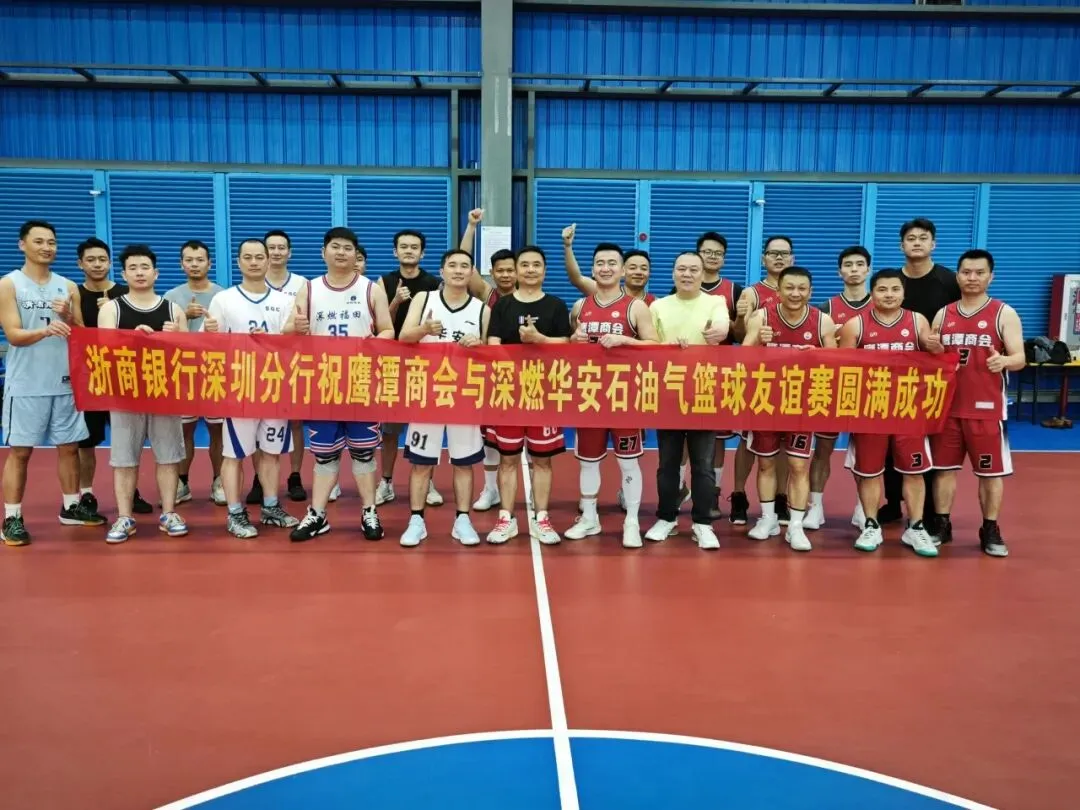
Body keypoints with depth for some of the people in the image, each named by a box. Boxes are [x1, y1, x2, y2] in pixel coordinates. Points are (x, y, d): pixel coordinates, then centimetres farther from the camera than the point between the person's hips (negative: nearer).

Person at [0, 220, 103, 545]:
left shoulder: (68, 286, 9)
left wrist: (67, 317, -12)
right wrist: (45, 330, -31)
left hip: (64, 381, 4)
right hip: (26, 383, -4)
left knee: (69, 445, 10)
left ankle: (71, 507, 23)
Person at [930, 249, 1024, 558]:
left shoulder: (1004, 313, -1)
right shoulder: (943, 315, 9)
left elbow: (1020, 358, -6)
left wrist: (1003, 361, -28)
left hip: (987, 408, -3)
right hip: (947, 405, 3)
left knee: (991, 471, 4)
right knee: (943, 468, 8)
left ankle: (990, 531, 16)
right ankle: (942, 525, 20)